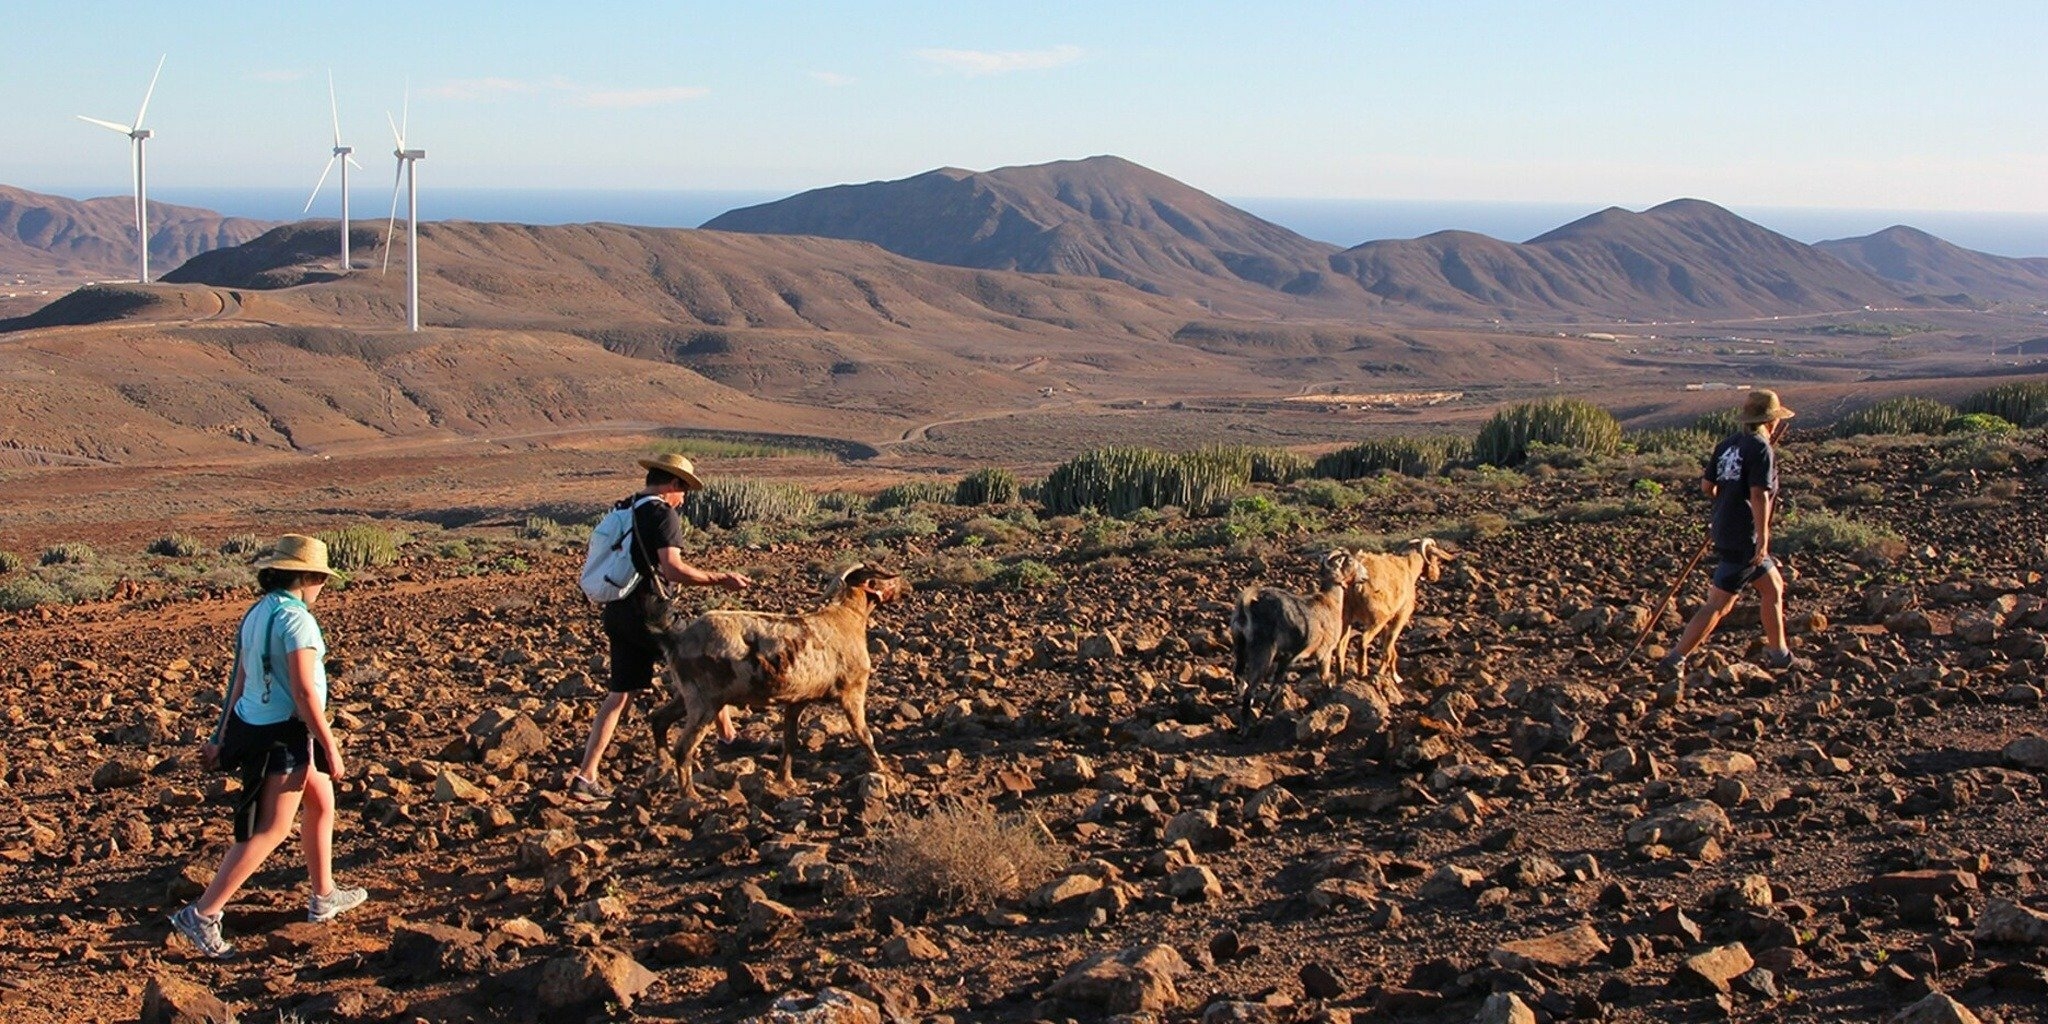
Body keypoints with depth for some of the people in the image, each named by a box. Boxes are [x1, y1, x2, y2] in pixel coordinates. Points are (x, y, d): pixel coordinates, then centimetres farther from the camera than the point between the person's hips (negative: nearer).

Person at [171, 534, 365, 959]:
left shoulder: (258, 613, 8)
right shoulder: (295, 619, -19)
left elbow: (239, 680, 13)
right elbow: (304, 692, -22)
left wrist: (223, 736, 18)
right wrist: (330, 747, -17)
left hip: (254, 726, 10)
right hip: (284, 733, -10)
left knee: (322, 802, 23)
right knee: (270, 829, -5)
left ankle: (324, 896, 33)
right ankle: (202, 914, -7)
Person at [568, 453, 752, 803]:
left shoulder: (622, 512, 16)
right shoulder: (662, 514, -11)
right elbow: (673, 568, -23)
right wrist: (719, 579, -17)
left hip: (616, 612, 8)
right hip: (647, 612, -8)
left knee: (619, 694, 8)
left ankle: (585, 777, 1)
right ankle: (729, 740, 22)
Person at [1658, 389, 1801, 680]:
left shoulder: (1728, 444, 8)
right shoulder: (1761, 449, -14)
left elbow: (1706, 485, 12)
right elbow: (1759, 495, -22)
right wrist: (1763, 539, -22)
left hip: (1724, 530, 9)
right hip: (1744, 539, -9)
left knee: (1773, 588, 22)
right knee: (1719, 603, -5)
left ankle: (1778, 654, 32)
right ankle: (1674, 660, -8)